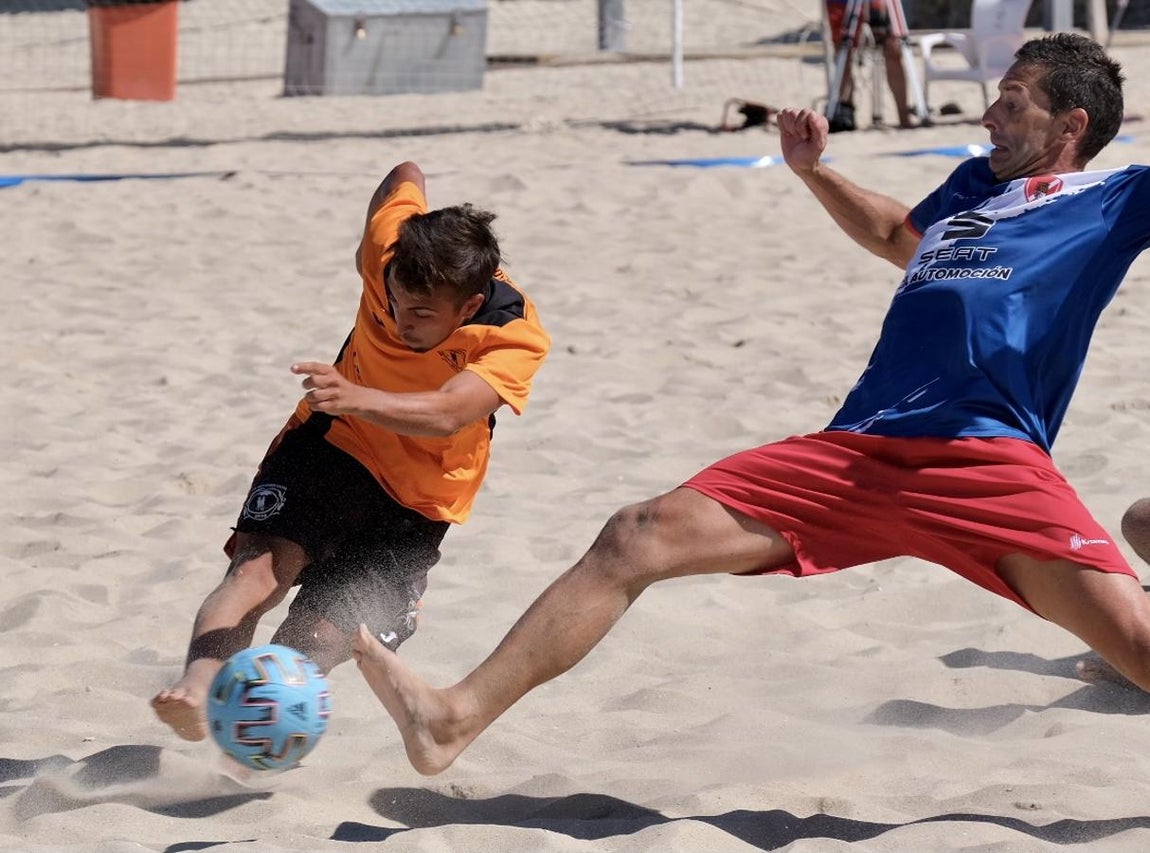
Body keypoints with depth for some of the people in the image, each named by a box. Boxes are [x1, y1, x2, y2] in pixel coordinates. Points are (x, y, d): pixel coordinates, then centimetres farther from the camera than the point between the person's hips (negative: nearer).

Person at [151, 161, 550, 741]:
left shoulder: (517, 337, -28)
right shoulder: (391, 243, -19)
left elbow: (446, 414, -44)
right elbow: (406, 176, 5)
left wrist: (355, 399, -61)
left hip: (417, 503, -1)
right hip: (332, 440, 1)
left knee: (317, 644, -10)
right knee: (259, 567, -28)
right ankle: (196, 685, -46)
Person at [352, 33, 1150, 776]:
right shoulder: (977, 184, 32)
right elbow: (896, 235, 53)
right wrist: (815, 170, 42)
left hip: (985, 456, -6)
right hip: (853, 451, 6)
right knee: (635, 537, -7)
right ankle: (456, 717, -10)